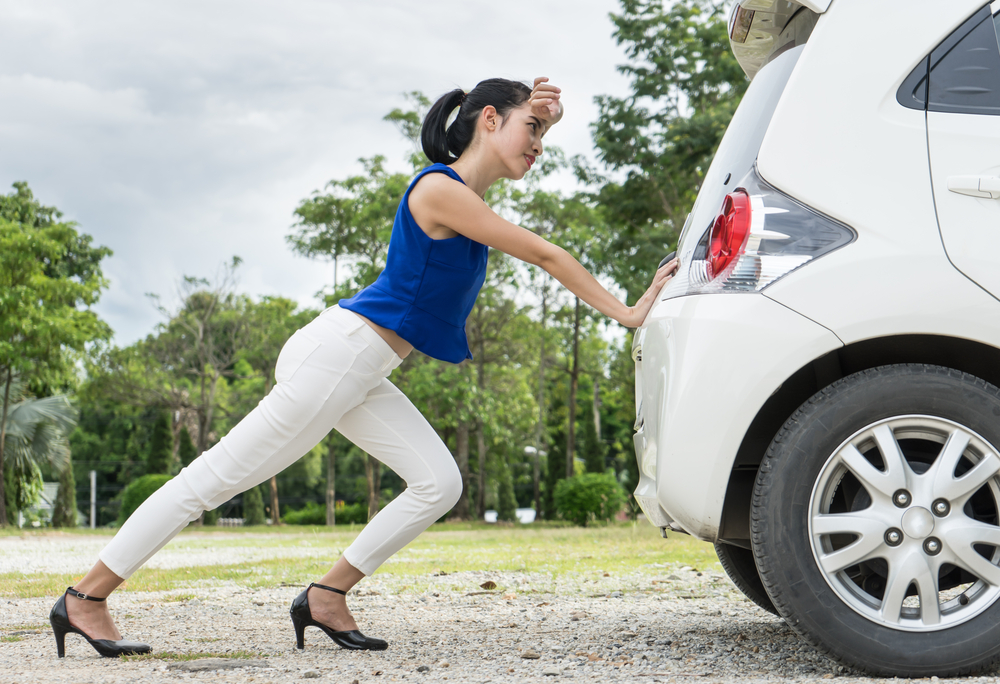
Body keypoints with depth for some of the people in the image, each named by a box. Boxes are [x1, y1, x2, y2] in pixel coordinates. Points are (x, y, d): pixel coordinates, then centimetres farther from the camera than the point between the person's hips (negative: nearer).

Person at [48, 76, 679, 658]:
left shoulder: (464, 188, 12)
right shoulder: (440, 190, -16)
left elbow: (536, 129, 27)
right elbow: (545, 256, -14)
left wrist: (546, 110, 3)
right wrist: (626, 313, -9)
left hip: (361, 373, 10)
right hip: (337, 353, -10)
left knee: (439, 484, 0)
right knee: (219, 477, -5)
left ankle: (327, 598, 6)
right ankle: (85, 599, 4)